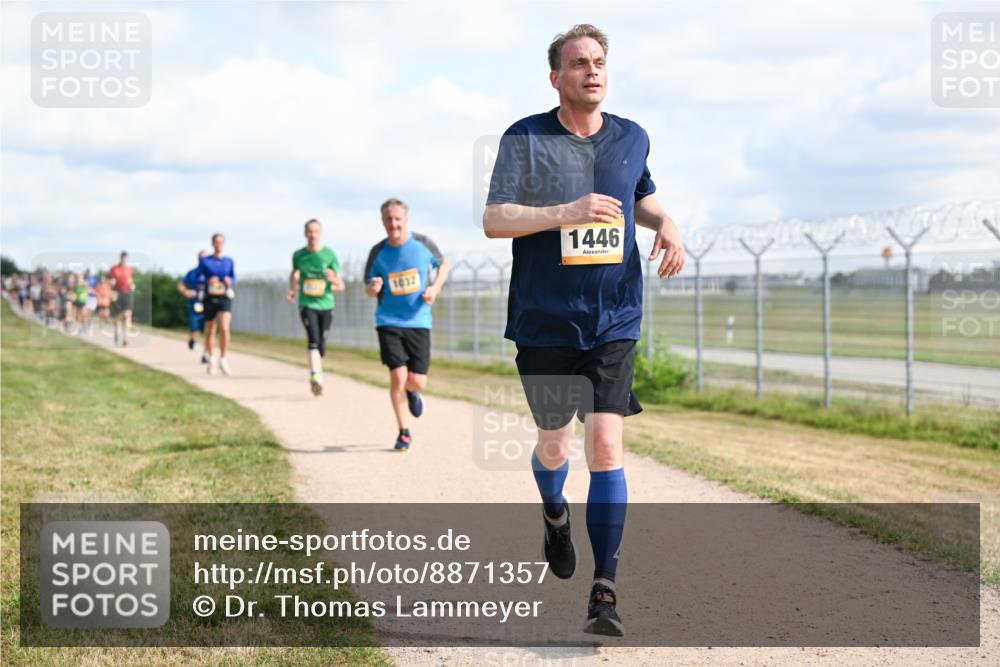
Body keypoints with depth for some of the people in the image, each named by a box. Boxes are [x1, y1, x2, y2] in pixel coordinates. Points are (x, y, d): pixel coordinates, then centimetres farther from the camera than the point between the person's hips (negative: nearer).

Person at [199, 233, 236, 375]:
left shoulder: (229, 261, 7)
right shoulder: (204, 261, 2)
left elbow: (233, 277, 16)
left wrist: (230, 281, -6)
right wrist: (208, 281, -18)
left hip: (225, 298, 0)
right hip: (210, 298, 0)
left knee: (224, 328, -19)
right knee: (210, 331, 9)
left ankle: (223, 361, -12)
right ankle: (210, 359, 31)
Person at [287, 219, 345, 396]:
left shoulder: (330, 255, -2)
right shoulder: (298, 255, 4)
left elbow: (341, 286, -2)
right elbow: (294, 274, 25)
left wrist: (334, 280, -24)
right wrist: (292, 289, 8)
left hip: (325, 304, 1)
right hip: (307, 304, -1)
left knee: (322, 345, 5)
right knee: (313, 340, -20)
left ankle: (315, 376, 28)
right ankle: (316, 377, -31)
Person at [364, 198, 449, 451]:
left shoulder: (423, 243, -3)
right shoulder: (378, 252, -3)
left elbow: (443, 264, 15)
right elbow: (368, 288, 8)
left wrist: (436, 288, -3)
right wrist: (373, 288, -17)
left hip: (418, 322, 0)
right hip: (389, 322, 0)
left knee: (417, 381, -4)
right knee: (397, 376, -12)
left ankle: (411, 392, 37)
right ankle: (403, 432, 9)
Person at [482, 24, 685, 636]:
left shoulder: (632, 139, 7)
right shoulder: (525, 139, -4)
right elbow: (494, 220, -10)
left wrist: (666, 224, 5)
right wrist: (567, 212, -22)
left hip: (614, 322, 1)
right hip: (545, 324, -1)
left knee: (606, 446, -10)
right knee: (554, 442, 13)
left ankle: (605, 591, -8)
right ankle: (554, 515, 48)